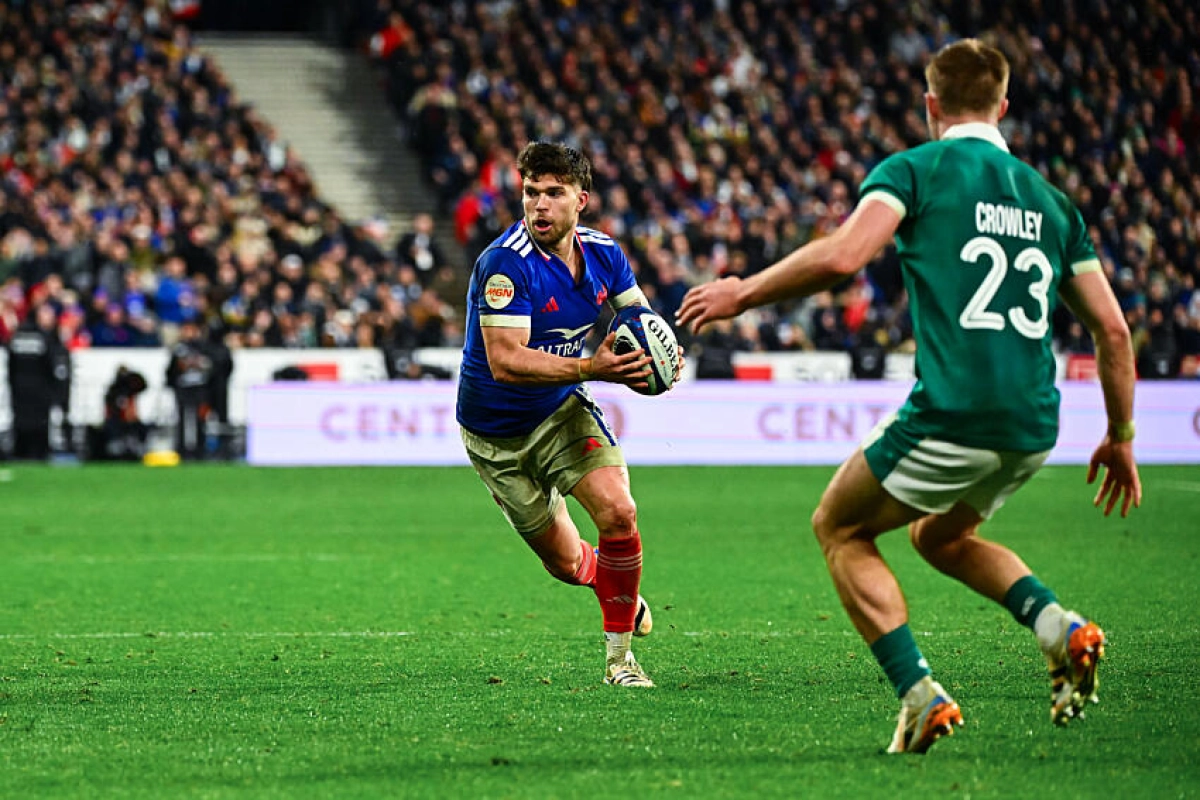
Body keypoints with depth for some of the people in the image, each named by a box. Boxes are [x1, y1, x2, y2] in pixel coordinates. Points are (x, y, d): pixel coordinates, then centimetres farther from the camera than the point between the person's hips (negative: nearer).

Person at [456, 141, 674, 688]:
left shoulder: (603, 253, -7)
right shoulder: (505, 263, -26)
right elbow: (505, 361, -32)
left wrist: (655, 360, -17)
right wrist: (590, 368, -42)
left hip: (564, 409, 4)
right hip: (497, 432, -4)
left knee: (618, 512, -20)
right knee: (566, 564, 4)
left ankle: (619, 653, -3)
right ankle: (610, 582, 43)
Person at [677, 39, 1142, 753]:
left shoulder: (914, 170, 1)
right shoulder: (1050, 199, 17)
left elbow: (841, 256, -16)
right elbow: (1113, 328, 15)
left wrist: (744, 292, -3)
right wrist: (1121, 437, 24)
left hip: (951, 417, -6)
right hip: (1035, 428, 6)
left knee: (841, 528, 17)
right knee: (941, 535, 32)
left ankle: (920, 693, 2)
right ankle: (1059, 626, 7)